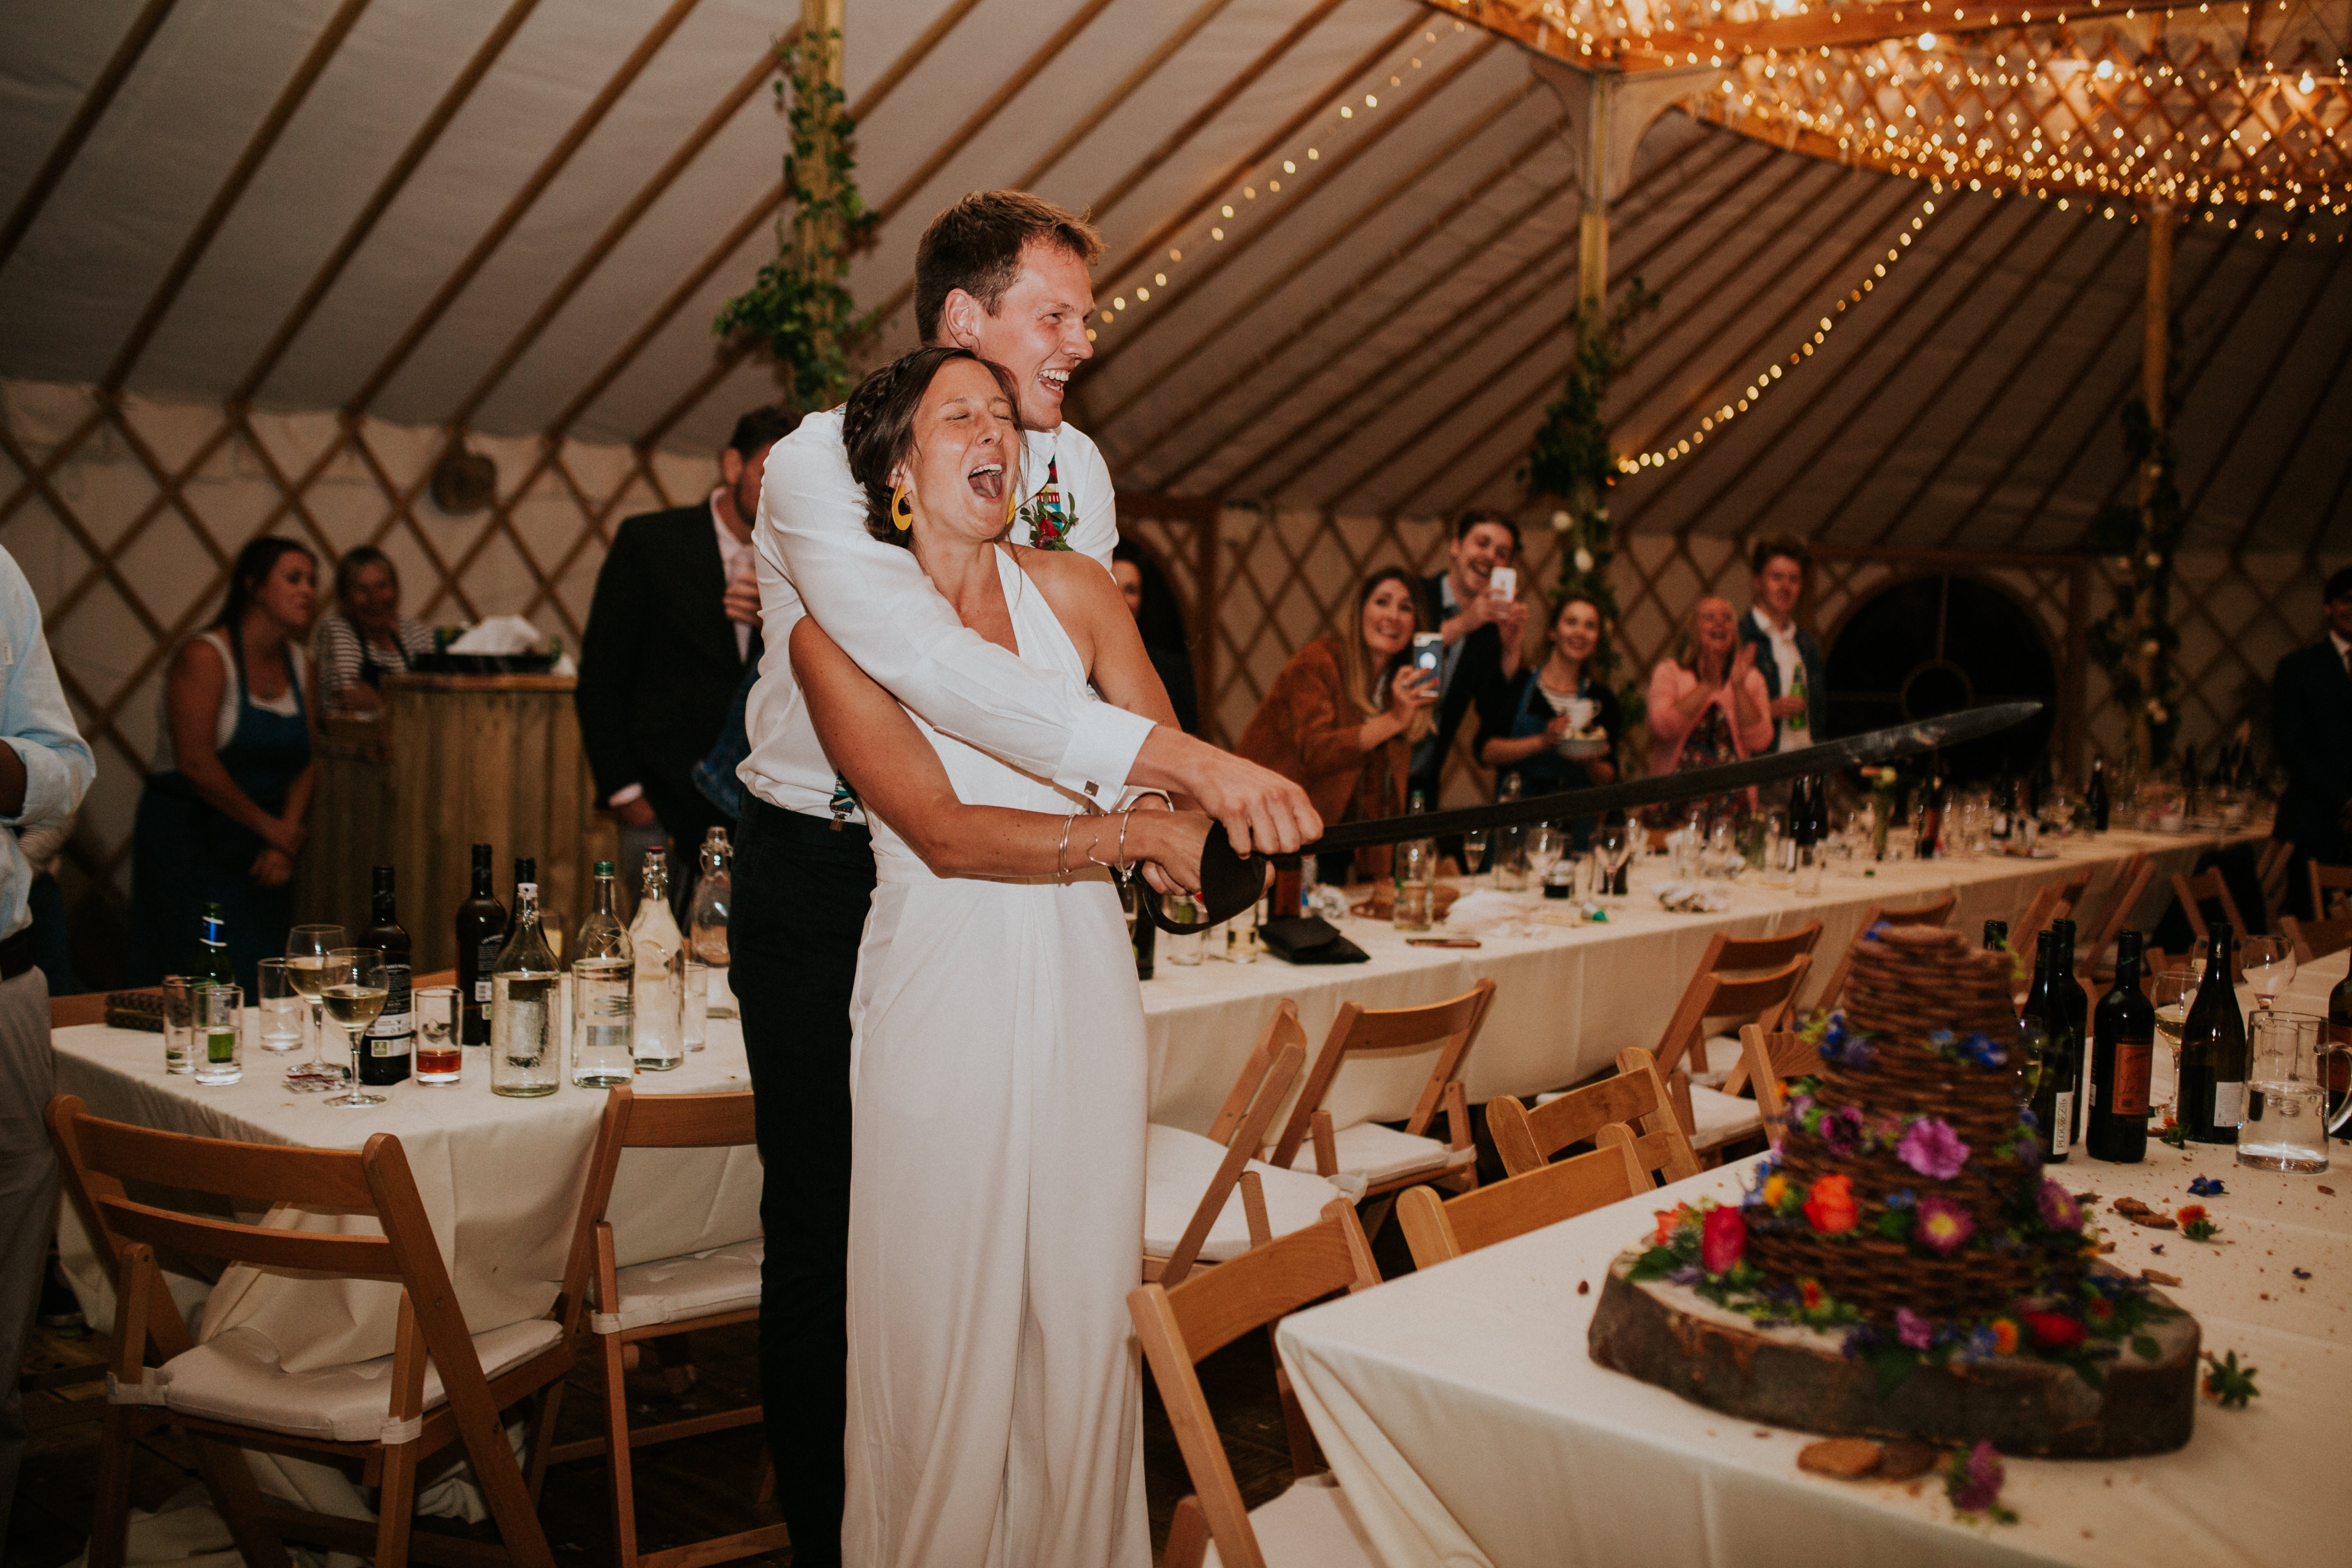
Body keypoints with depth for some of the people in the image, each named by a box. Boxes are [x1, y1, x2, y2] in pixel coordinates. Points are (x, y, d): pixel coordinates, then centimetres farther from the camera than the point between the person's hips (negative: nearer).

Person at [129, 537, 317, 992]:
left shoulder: (297, 663, 9)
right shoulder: (205, 657, -12)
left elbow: (304, 761, 6)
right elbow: (196, 763, -19)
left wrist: (285, 843, -6)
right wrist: (268, 826, -11)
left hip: (262, 853, 7)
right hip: (189, 840, -7)